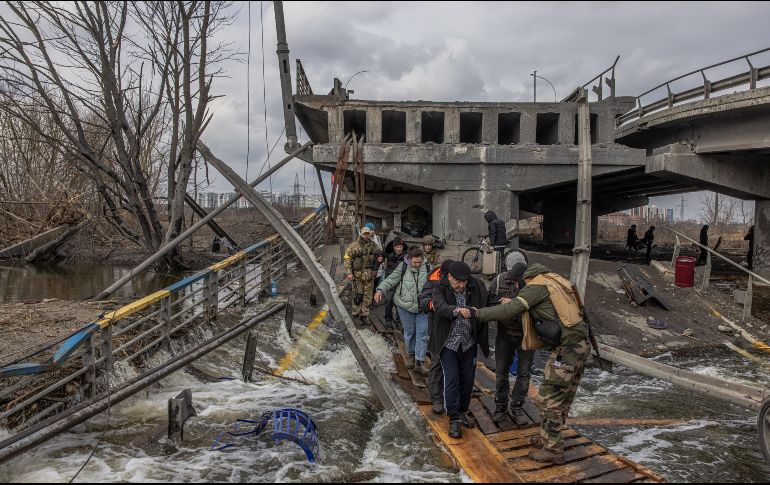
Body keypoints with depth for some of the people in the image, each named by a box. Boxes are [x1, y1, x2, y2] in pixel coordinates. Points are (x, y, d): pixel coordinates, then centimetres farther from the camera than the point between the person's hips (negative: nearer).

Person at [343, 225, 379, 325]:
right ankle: (356, 312, 18)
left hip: (369, 274, 4)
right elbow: (347, 258, -7)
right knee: (358, 294, 1)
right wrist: (349, 272, -12)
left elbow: (376, 258, 24)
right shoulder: (354, 245, -7)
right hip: (357, 274, -4)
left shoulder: (373, 245, 7)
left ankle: (364, 315, 16)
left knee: (367, 296, 7)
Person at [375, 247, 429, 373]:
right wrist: (380, 290, -19)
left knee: (422, 332, -3)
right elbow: (390, 280, -6)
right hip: (405, 306, -1)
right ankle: (411, 354, 33)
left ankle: (419, 362, 2)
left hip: (423, 307, 1)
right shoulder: (403, 268, -8)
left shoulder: (427, 268, -3)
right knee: (409, 332, 11)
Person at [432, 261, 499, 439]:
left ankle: (462, 412, 32)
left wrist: (502, 301, -17)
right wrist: (457, 310, -51)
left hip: (469, 343, 4)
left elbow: (489, 299, 4)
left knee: (468, 379, 12)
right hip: (449, 343, -4)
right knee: (452, 380, -4)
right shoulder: (440, 289, -15)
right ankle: (453, 419, 7)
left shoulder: (476, 286, -5)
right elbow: (440, 307, -32)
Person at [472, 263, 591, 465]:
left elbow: (511, 310, -16)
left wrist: (478, 313, -8)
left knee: (551, 397, 0)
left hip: (567, 348, -9)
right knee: (563, 397, 16)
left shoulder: (536, 285, -7)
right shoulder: (558, 280, 17)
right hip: (582, 344, 9)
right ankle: (550, 438, 28)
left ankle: (553, 449, 8)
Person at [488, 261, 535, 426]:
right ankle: (501, 406, 26)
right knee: (501, 371, 9)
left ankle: (517, 407, 23)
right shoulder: (500, 280, -15)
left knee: (524, 372, 7)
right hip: (505, 332, 1)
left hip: (527, 334, -1)